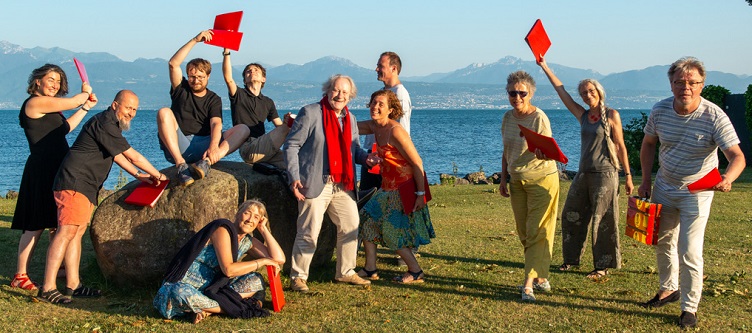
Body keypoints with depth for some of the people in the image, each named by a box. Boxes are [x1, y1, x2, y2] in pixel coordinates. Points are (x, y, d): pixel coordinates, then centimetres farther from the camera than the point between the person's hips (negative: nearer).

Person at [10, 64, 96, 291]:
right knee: (36, 225, -8)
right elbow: (73, 102, -13)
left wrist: (86, 107, 27)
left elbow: (66, 127, 27)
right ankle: (20, 276, -2)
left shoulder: (50, 108, 18)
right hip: (41, 170, -10)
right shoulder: (35, 102, -12)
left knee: (57, 223, 15)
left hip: (55, 170, 10)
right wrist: (85, 92, 9)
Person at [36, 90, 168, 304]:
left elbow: (116, 155, 31)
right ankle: (47, 288, -17)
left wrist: (138, 175, 23)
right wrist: (158, 176, -2)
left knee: (77, 232, 9)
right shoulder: (105, 124, -14)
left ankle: (73, 285, 11)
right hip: (74, 182, -11)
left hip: (86, 186, 11)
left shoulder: (111, 125, 20)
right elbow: (132, 156, -13)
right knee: (67, 231, -15)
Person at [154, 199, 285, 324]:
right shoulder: (223, 230, -16)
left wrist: (263, 229, -2)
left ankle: (208, 309, -20)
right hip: (185, 285, -6)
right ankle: (237, 309, -26)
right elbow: (228, 269, -24)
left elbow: (279, 259, -2)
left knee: (256, 281, -9)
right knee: (181, 294, -42)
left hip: (213, 289, 6)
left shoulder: (248, 241, 6)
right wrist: (262, 261, -17)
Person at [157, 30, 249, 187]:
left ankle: (206, 162, -45)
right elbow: (173, 64, -1)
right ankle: (180, 165, -40)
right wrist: (195, 40, -5)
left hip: (202, 146, 1)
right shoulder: (181, 89, 16)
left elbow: (216, 124, -6)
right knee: (164, 112, -25)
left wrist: (213, 147, -27)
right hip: (177, 146, -1)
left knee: (243, 129, -17)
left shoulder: (214, 99, 13)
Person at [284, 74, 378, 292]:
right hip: (316, 184, -6)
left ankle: (345, 272, 25)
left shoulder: (350, 119, 17)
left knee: (351, 227, 9)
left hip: (343, 185, 7)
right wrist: (294, 177, -16)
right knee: (309, 233, -4)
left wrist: (365, 157, 0)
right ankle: (298, 277, 9)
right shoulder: (310, 113, -4)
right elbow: (291, 146, -6)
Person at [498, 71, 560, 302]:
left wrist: (541, 153, -42)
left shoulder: (539, 118, -14)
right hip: (516, 180, 7)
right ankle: (540, 277, 17)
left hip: (541, 179, -7)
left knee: (538, 232, -8)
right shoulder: (508, 117, 5)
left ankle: (529, 283, -10)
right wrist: (503, 178, 13)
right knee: (524, 232, 7)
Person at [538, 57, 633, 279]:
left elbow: (620, 146, -2)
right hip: (584, 173, 6)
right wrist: (544, 66, 11)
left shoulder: (611, 115, -3)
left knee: (602, 221, -3)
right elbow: (561, 91, 11)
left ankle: (603, 266, 6)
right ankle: (572, 259, 24)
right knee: (571, 216, 10)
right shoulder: (583, 115, 10)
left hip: (605, 173, -6)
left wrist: (628, 175, -5)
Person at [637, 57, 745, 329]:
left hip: (697, 192, -5)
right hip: (664, 186, 5)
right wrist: (646, 181, 1)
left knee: (689, 252, -8)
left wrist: (728, 178, -50)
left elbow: (737, 156, -29)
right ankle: (669, 289, 42)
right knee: (662, 243, 19)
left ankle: (690, 308, 10)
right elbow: (648, 144, 5)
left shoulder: (714, 117, -24)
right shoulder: (660, 110, -11)